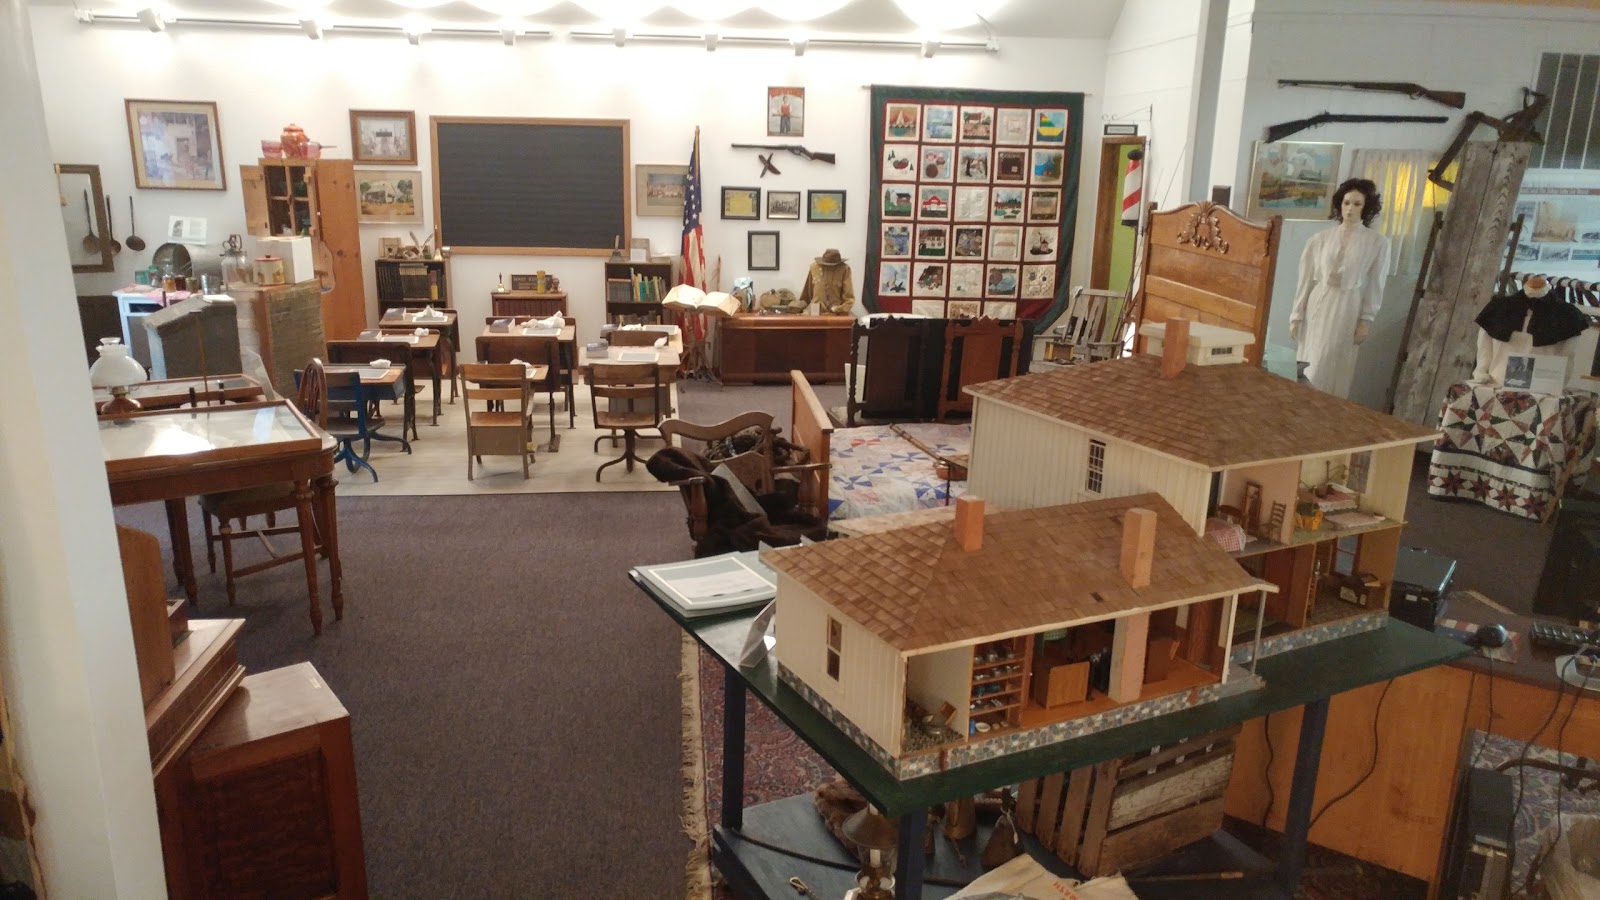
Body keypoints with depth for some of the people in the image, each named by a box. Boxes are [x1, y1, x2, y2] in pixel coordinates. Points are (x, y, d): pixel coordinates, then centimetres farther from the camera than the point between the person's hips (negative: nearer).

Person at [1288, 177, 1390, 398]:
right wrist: (1297, 316, 1)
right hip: (1317, 306, 2)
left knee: (1330, 370, -2)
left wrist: (1366, 320, -6)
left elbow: (1375, 286, -1)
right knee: (1308, 369, 5)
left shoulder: (1377, 243, -1)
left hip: (1347, 310, -2)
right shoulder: (1322, 239, 2)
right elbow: (1306, 279, 3)